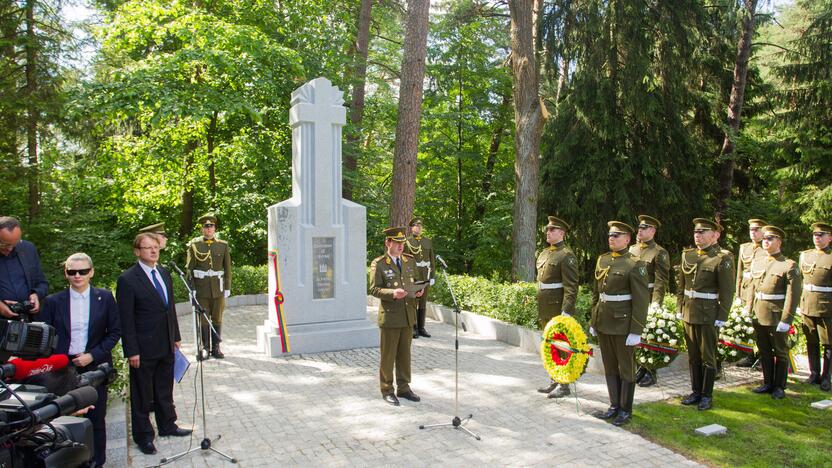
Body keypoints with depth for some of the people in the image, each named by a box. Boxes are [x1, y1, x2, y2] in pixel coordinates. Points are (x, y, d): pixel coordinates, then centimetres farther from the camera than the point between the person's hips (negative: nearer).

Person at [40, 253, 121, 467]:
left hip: (94, 366, 0)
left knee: (96, 418, 8)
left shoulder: (105, 298, 0)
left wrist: (93, 355, -9)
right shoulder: (53, 301, 2)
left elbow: (115, 331, 1)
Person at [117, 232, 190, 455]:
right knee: (142, 395, 10)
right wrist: (132, 351, -16)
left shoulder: (164, 273, 7)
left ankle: (167, 426, 37)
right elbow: (126, 319, -14)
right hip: (144, 349, -6)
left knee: (165, 390, 20)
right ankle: (143, 436, 25)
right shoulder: (128, 279, -14)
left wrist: (176, 337, 12)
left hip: (166, 346, 6)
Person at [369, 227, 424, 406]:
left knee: (405, 354, 14)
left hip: (408, 316, 5)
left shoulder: (410, 261, 10)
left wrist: (418, 290, -4)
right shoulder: (378, 264, -6)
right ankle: (387, 390, 17)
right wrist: (392, 293, -26)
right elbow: (374, 289, -11)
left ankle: (404, 388, 26)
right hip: (390, 317, -5)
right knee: (388, 355, 4)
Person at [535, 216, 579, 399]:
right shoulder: (544, 253, 15)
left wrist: (566, 311, -22)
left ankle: (564, 385, 10)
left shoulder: (567, 255, -12)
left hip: (558, 308, -8)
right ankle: (554, 381, 27)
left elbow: (571, 287, -17)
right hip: (545, 309, 8)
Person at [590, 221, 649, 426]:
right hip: (603, 322, 6)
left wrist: (636, 332, -16)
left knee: (626, 368, 7)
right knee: (609, 367, 15)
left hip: (623, 323, -6)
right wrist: (593, 321, 14)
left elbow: (641, 300, -13)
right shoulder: (602, 260, 8)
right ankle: (614, 405, 28)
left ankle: (626, 410, 19)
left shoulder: (635, 264, -11)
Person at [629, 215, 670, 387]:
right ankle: (642, 368, 25)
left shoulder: (660, 253, -8)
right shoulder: (632, 249, 12)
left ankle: (651, 373, 14)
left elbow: (661, 282, -13)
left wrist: (656, 304, -20)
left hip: (649, 301, -6)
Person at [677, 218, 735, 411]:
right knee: (693, 356, 14)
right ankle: (696, 392, 26)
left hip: (709, 315, -6)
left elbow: (727, 291, -12)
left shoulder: (723, 258, -11)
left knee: (708, 357, 5)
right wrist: (680, 308, 11)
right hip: (689, 314, 6)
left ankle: (707, 395, 17)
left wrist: (721, 318, -13)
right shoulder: (687, 255, 7)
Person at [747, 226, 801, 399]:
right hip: (759, 317, 5)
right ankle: (768, 383, 28)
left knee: (780, 352, 10)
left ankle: (779, 386, 22)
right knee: (764, 352, 15)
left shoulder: (789, 265, -9)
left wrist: (786, 320, -17)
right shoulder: (757, 263, 9)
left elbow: (792, 295, -13)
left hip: (777, 318, -5)